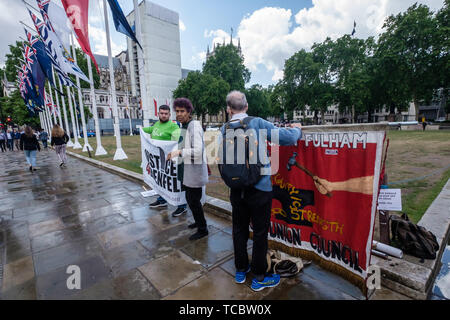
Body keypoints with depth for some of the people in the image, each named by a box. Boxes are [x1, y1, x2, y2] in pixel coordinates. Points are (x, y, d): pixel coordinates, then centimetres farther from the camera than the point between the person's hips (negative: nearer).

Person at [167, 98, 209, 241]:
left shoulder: (194, 126, -18)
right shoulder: (183, 126, 12)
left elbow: (198, 151, -26)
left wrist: (179, 152, -23)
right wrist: (173, 154, 13)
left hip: (194, 170, -10)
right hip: (187, 170, 10)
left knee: (194, 201, 0)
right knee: (190, 198, 21)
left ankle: (202, 229, 18)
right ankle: (199, 221, 41)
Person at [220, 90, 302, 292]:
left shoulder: (224, 130, 0)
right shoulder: (257, 123, -13)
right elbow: (286, 137, -14)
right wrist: (297, 129, 7)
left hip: (236, 189, 4)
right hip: (259, 188, -4)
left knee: (239, 229, 19)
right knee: (260, 232, 11)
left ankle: (240, 270, 38)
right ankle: (259, 278, 28)